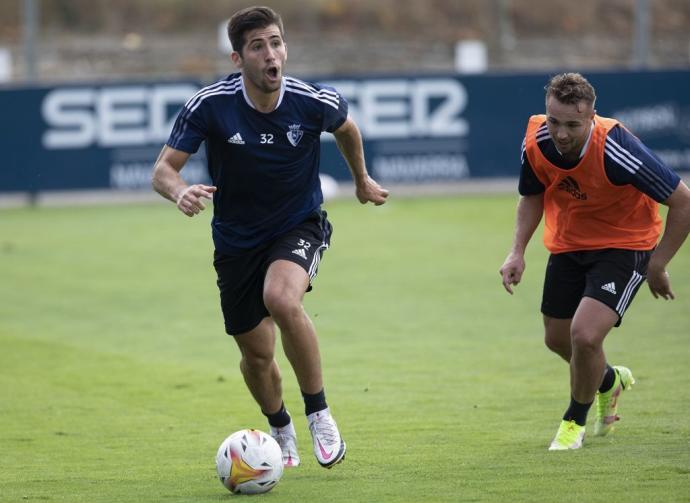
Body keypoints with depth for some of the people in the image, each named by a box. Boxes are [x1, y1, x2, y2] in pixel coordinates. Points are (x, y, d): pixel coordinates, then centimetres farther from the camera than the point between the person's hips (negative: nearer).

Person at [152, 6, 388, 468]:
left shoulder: (315, 102, -17)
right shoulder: (210, 105, -19)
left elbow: (346, 128, 8)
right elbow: (164, 168, -16)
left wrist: (362, 179, 23)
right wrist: (180, 192, -39)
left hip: (300, 226, -2)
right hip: (237, 239, 2)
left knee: (281, 299, -33)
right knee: (256, 353, 8)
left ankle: (319, 414, -15)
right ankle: (281, 431, 41)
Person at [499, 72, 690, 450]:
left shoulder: (616, 150, -33)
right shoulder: (536, 142, -18)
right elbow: (532, 196, 5)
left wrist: (657, 266, -17)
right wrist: (518, 251, -6)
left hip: (624, 245, -6)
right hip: (568, 244, 6)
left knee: (585, 335, -21)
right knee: (557, 339, 15)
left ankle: (575, 420, 8)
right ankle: (609, 381, 50)